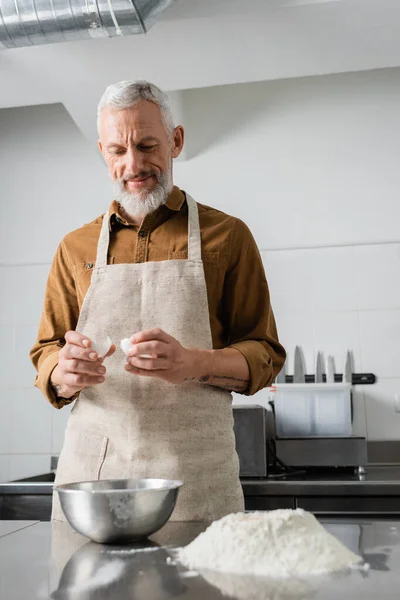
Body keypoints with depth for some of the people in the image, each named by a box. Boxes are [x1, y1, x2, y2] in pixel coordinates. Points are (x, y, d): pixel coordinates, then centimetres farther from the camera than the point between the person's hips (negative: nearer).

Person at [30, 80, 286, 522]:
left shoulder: (227, 236, 5)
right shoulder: (75, 249, 12)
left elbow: (265, 356, 3)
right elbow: (45, 357, 12)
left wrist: (194, 364, -17)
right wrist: (64, 373, -12)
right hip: (90, 469, 2)